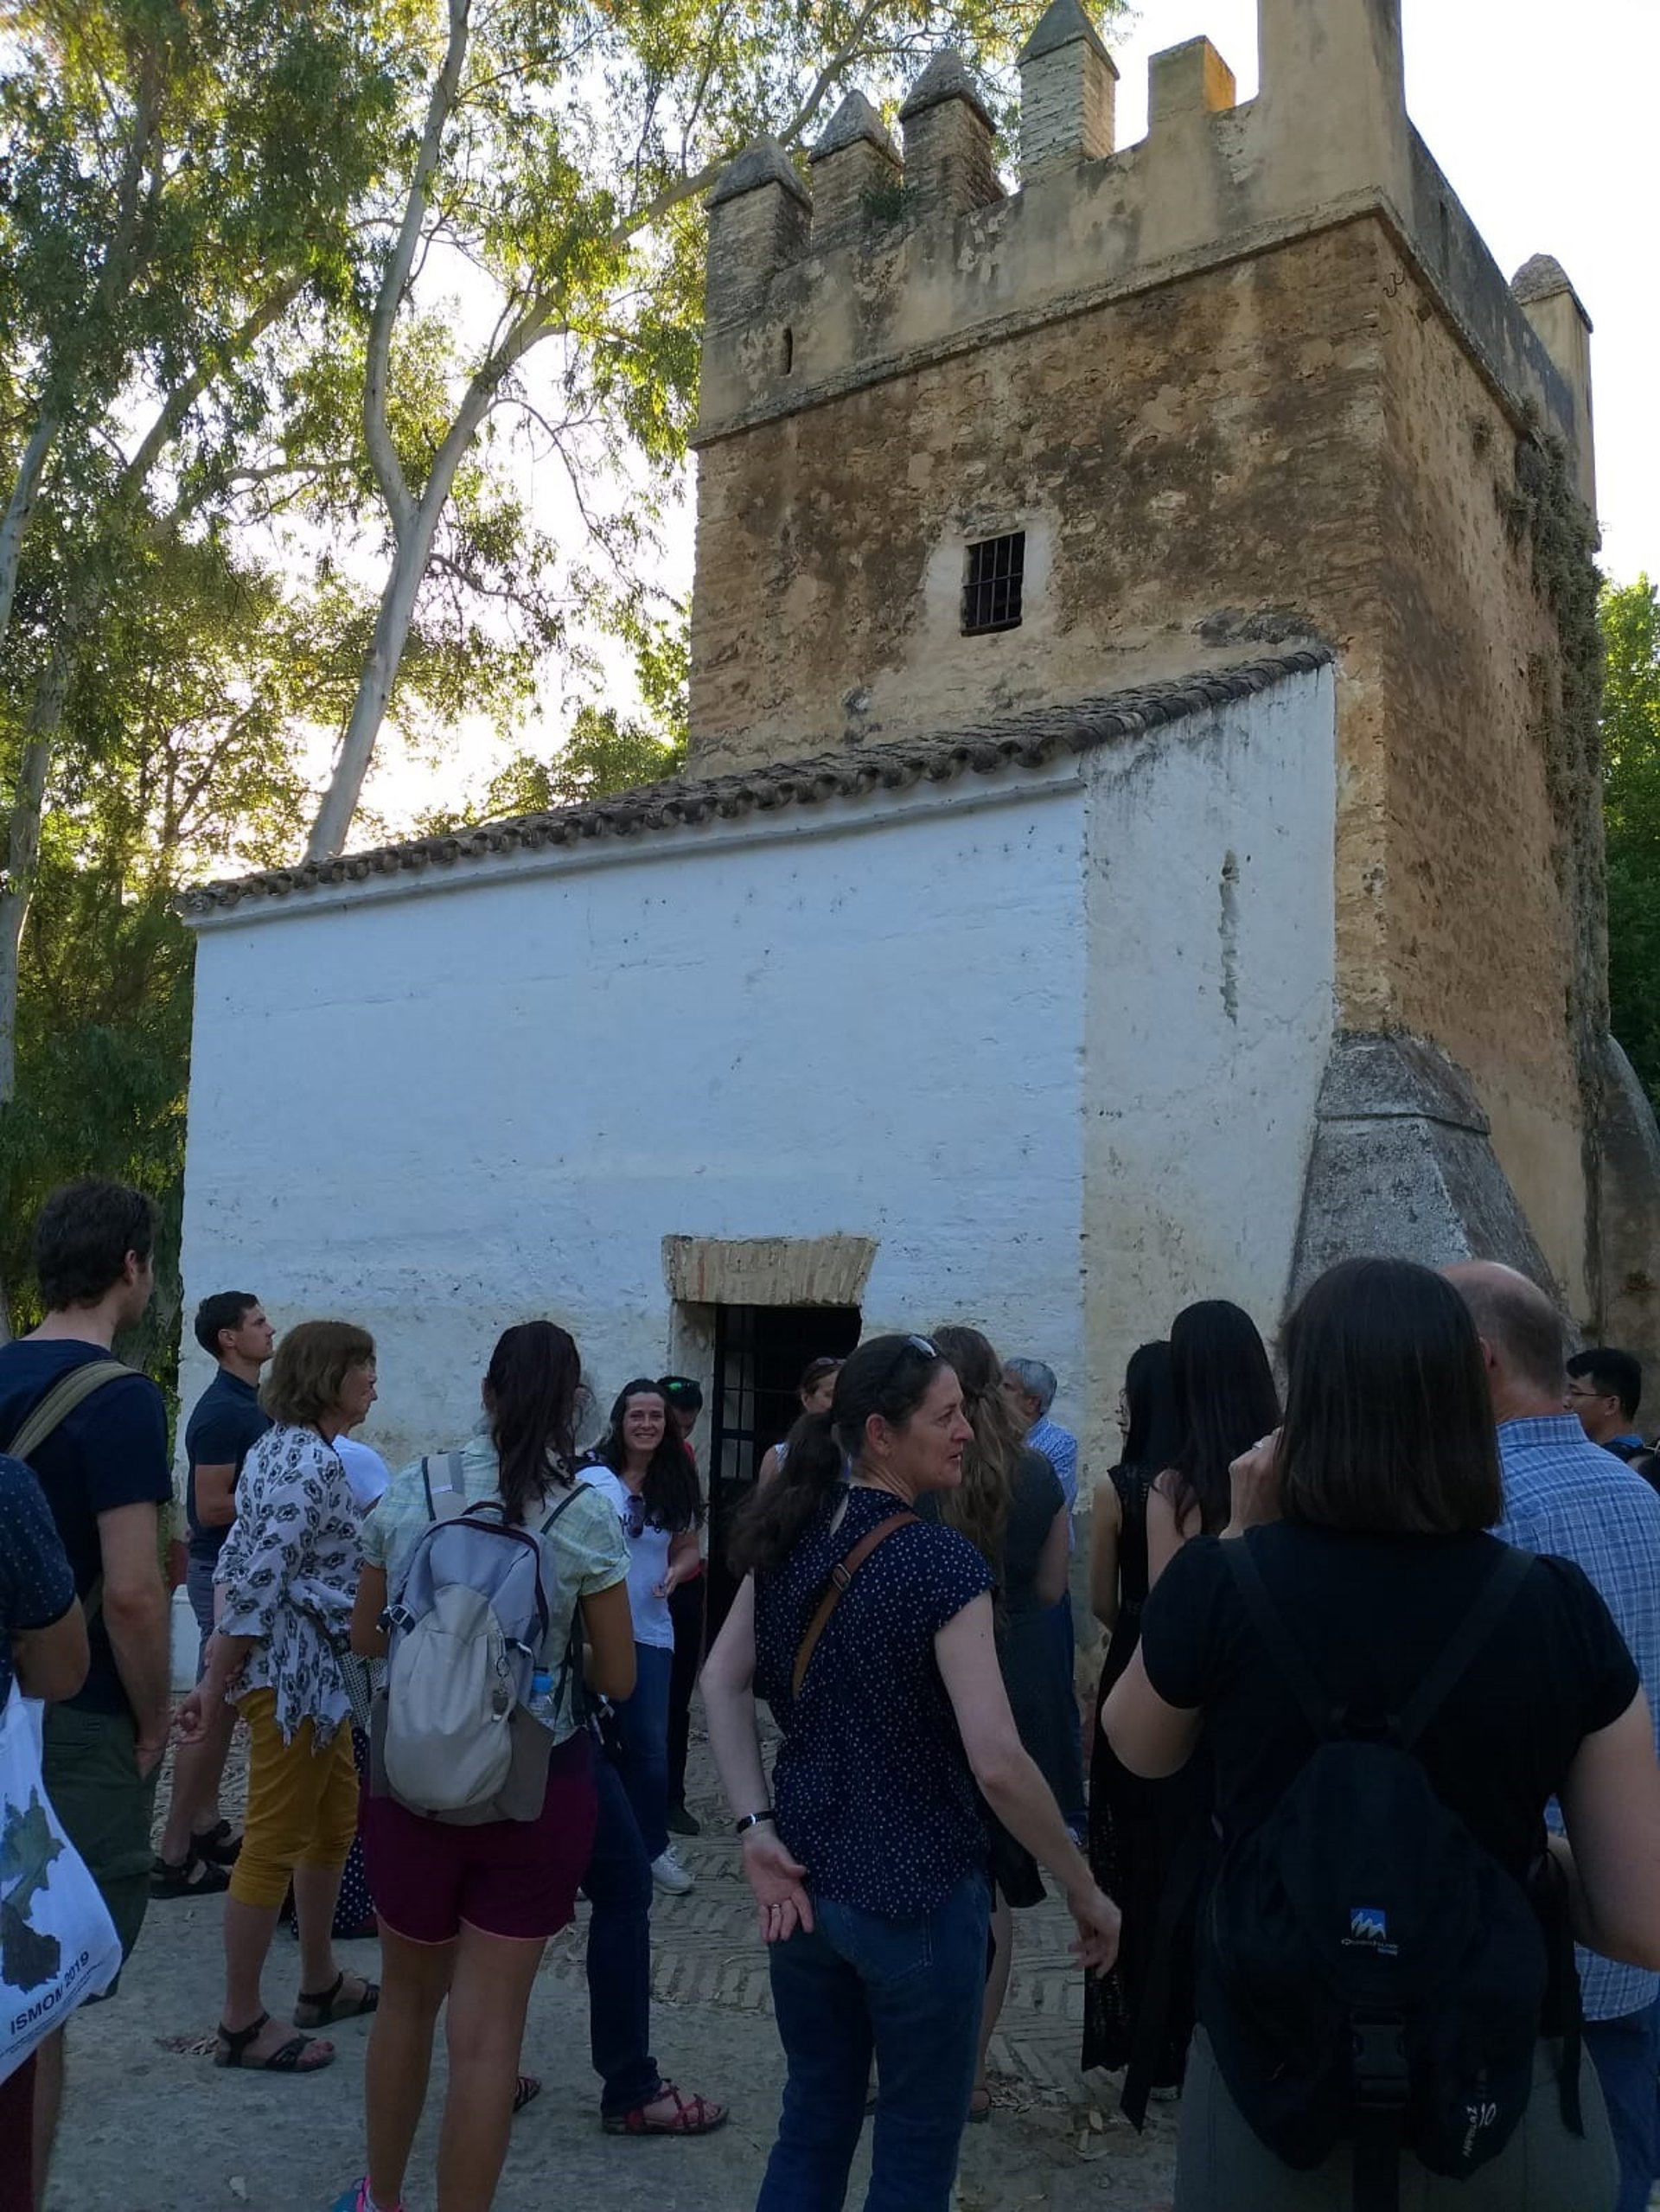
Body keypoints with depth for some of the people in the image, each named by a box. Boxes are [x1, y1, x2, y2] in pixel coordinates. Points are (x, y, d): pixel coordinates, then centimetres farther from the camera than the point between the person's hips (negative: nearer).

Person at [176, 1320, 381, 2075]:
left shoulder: (278, 1447, 10)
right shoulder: (314, 1461, -21)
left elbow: (235, 1560, 11)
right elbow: (261, 1583, -22)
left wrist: (220, 1665, 11)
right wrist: (215, 1684, -15)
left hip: (313, 1670, 10)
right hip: (297, 1672, -10)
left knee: (335, 1823, 21)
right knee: (275, 1843, 3)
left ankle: (321, 1982, 34)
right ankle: (241, 2022, 16)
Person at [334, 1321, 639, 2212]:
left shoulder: (407, 1493, -6)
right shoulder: (586, 1516, -12)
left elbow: (364, 1638, 5)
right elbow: (618, 1678, -5)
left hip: (412, 1776, 3)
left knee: (407, 1996, 24)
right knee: (488, 2029, 8)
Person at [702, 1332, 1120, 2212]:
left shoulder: (789, 1537, -1)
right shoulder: (942, 1560, -21)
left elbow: (721, 1683, 0)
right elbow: (997, 1763, -24)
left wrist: (757, 1831, -4)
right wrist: (1086, 1893, -13)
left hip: (806, 1874, 6)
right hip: (917, 1892, -6)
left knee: (811, 2122, 23)